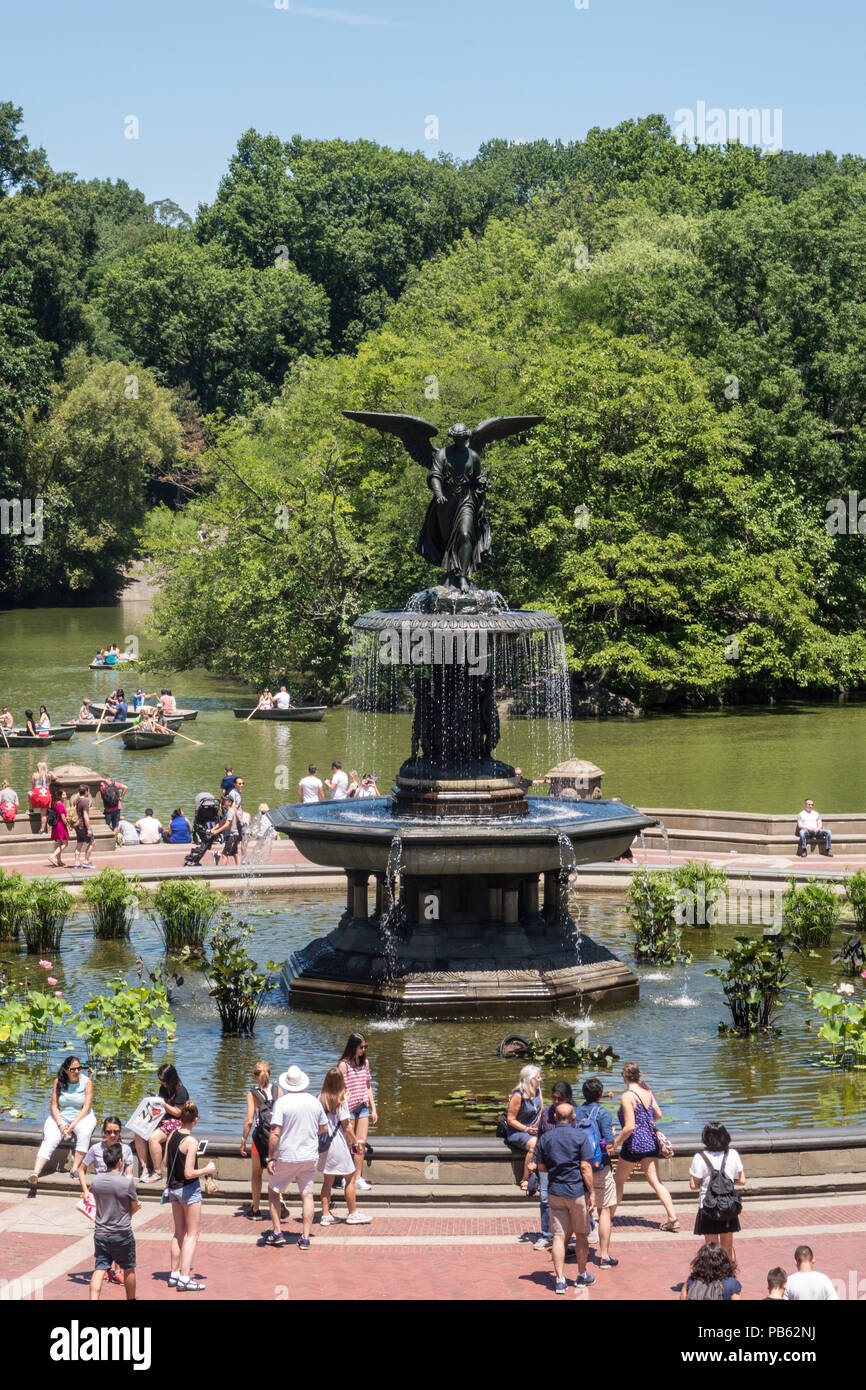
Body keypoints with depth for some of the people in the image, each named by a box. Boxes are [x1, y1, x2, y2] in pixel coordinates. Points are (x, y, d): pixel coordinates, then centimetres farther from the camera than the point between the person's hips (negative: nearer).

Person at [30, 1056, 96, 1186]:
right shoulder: (58, 1082, -3)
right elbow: (54, 1106, -3)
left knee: (84, 1131, -34)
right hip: (60, 1117, 1)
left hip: (81, 1117, -1)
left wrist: (72, 1126, -19)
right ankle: (35, 1173, -35)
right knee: (50, 1140, -24)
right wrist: (60, 1125, -18)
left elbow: (87, 1107, -11)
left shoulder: (86, 1082, -7)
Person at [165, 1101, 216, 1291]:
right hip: (189, 1189, -7)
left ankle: (175, 1273, 23)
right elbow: (189, 1173, -22)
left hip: (173, 1188, 7)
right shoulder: (191, 1142, -22)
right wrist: (208, 1170, -9)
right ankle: (185, 1278, -5)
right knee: (192, 1234, 1)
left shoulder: (172, 1135, 0)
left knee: (179, 1232, 19)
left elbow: (166, 1162, 9)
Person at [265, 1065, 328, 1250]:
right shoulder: (314, 1102, 1)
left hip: (286, 1157, -3)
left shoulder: (282, 1103, -13)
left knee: (274, 1192, 14)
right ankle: (305, 1238, 5)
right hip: (310, 1157, 3)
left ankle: (277, 1233, 12)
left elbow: (275, 1133, -16)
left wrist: (270, 1158, -12)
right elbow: (324, 1128, 11)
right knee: (307, 1195, 8)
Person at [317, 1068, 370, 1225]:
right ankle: (353, 1213, 14)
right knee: (350, 1178, 8)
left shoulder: (321, 1099, 1)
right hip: (339, 1145, -5)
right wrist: (355, 1142, 1)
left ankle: (326, 1214, 12)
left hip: (324, 1145, 5)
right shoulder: (341, 1100, -14)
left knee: (328, 1180, 13)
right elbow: (346, 1126, -11)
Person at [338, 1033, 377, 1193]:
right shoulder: (344, 1065, -10)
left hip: (363, 1107, 6)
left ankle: (358, 1178, 10)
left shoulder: (365, 1063, 10)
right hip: (349, 1108, -6)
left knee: (362, 1143, 4)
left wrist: (373, 1109, 14)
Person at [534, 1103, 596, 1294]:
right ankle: (582, 1276, 24)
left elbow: (541, 1167, 7)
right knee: (581, 1235, 13)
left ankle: (560, 1280, -4)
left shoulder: (545, 1138, 2)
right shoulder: (580, 1136, -8)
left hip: (555, 1191, 2)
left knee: (559, 1236, 2)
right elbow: (585, 1167, -11)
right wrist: (591, 1193, -7)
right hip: (577, 1192, -2)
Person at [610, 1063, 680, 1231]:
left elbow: (629, 1127, -21)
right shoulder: (647, 1091, 3)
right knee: (655, 1181, 5)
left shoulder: (627, 1097, -18)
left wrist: (615, 1144, -11)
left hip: (634, 1144, -6)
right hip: (650, 1141, 6)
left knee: (619, 1180, 13)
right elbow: (658, 1115, 13)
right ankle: (673, 1219, -5)